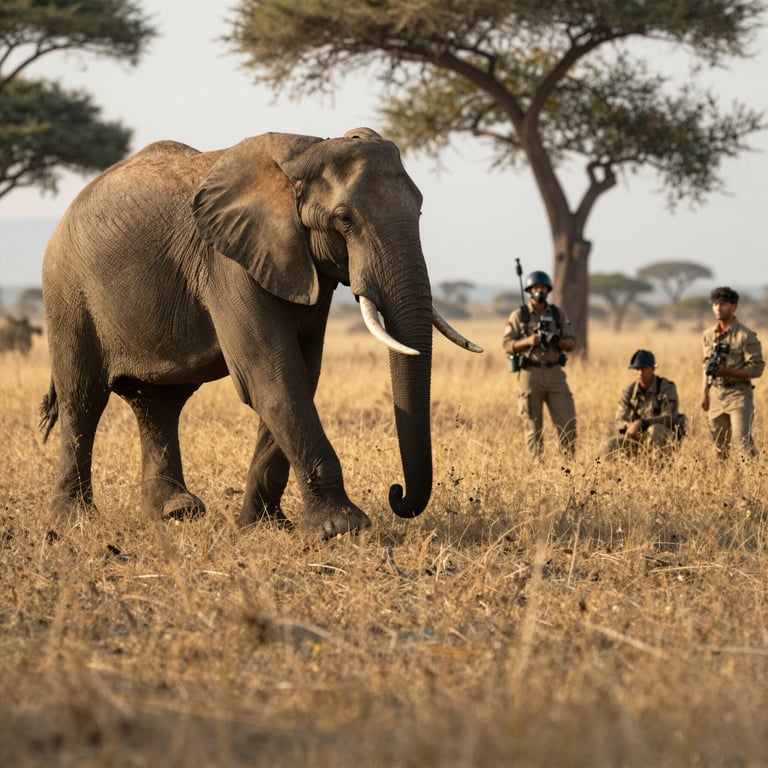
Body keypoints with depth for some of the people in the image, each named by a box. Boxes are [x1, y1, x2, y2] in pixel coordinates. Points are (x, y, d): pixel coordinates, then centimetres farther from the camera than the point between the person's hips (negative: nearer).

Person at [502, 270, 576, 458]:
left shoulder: (558, 314, 10)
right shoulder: (519, 316, 1)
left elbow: (571, 342, 10)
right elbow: (507, 344, -2)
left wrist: (558, 341, -12)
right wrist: (528, 341, -18)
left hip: (555, 373, 2)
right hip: (530, 373, -2)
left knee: (567, 420, -3)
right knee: (533, 424, 0)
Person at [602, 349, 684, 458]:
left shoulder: (667, 388, -12)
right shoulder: (628, 392, 1)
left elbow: (668, 417, -22)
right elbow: (619, 421, -4)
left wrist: (641, 423, -36)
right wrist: (627, 425, -32)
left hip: (665, 436, -4)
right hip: (639, 437, 5)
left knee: (654, 430, -40)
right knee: (609, 447, -19)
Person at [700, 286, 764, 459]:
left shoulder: (746, 336, -10)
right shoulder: (709, 334, 10)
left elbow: (756, 368, -12)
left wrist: (726, 372, -20)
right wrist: (704, 393, 12)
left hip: (738, 394, -6)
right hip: (715, 394, 6)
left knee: (741, 437, -15)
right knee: (719, 442, 9)